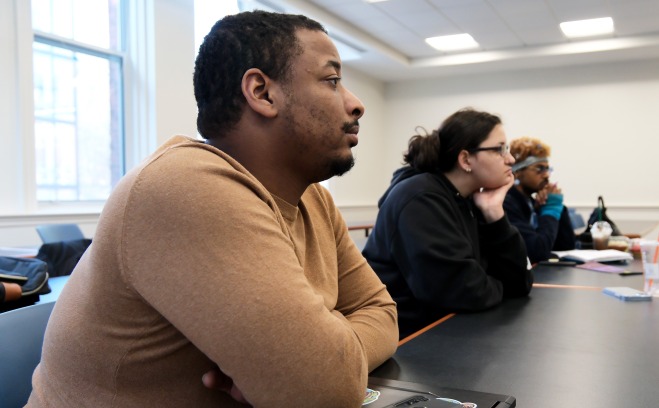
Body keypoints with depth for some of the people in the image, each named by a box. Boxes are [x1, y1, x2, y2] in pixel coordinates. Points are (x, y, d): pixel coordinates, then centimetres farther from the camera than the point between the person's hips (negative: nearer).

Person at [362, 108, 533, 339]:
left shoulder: (470, 201, 5)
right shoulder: (420, 200, -18)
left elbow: (518, 283, 0)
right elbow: (466, 292, -26)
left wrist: (494, 214, -9)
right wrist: (494, 288, -6)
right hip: (402, 337, -7)